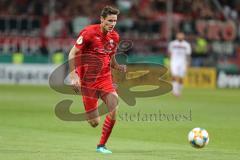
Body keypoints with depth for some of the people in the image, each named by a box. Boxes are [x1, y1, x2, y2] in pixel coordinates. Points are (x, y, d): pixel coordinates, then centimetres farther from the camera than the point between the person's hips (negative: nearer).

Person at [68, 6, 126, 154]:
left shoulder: (115, 37, 5)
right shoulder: (89, 33, -12)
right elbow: (72, 54, -8)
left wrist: (118, 67, -1)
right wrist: (73, 76, -16)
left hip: (105, 79, 4)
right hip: (88, 80, -4)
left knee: (114, 107, -20)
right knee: (94, 122, -7)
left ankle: (102, 145, -2)